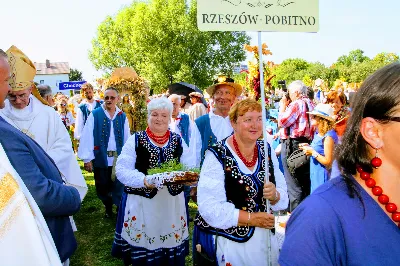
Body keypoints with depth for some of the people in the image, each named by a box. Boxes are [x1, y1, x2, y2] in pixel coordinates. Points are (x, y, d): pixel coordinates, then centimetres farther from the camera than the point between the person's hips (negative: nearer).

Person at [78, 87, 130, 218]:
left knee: (118, 186, 5)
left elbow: (127, 138, 5)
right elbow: (87, 137, -7)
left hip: (118, 158, 1)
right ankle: (108, 207, 37)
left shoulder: (122, 116, 3)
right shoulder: (95, 115, -4)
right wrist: (87, 158, -11)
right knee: (102, 186, 14)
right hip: (100, 157, 0)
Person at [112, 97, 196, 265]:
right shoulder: (136, 139, -2)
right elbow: (121, 170, -9)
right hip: (141, 204, -2)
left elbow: (192, 168, 3)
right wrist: (144, 180, -26)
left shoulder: (178, 141, 6)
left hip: (172, 204, 3)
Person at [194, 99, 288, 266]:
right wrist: (251, 218, -22)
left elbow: (283, 197, 3)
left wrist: (274, 196, -19)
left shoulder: (267, 151, 0)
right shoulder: (217, 156, -17)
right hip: (228, 241, -5)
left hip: (265, 238, 5)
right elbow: (209, 207, -23)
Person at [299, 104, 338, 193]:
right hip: (315, 172, 9)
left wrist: (313, 152, -21)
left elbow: (328, 161, -21)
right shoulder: (318, 134, 7)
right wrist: (308, 147, 6)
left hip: (322, 175, -9)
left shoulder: (328, 137, -20)